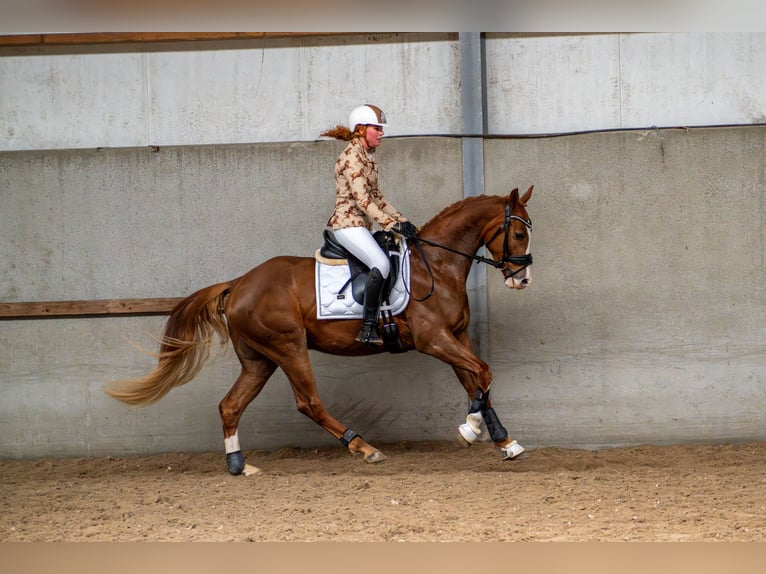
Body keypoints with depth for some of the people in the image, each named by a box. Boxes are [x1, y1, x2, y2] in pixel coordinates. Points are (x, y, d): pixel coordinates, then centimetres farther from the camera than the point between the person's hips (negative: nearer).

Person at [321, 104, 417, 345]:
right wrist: (392, 224, -23)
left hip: (361, 226, 10)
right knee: (381, 264, -27)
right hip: (348, 223, -10)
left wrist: (402, 220, 11)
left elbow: (376, 196, 21)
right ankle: (368, 328, -28)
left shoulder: (368, 156, 16)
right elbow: (362, 200, -20)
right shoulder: (351, 156, -14)